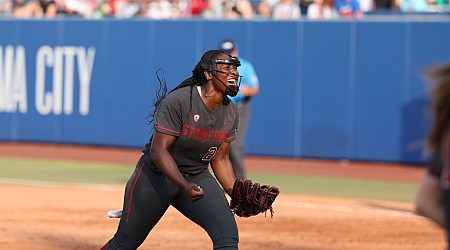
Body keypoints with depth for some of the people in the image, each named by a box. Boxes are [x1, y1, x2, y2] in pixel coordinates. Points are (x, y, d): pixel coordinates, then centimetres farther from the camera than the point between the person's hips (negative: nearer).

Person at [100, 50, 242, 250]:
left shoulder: (231, 113, 0)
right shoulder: (178, 101, -21)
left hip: (197, 177, 5)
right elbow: (158, 150, -24)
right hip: (157, 173, -5)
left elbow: (220, 160, 10)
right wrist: (184, 186, -35)